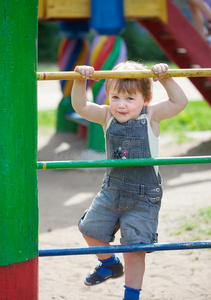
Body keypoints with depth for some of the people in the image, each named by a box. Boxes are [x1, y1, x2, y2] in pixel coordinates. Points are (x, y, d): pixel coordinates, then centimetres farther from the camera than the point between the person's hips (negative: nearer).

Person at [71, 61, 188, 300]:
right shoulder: (107, 117, -5)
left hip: (143, 197, -4)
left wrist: (165, 78, -28)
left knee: (134, 249, -2)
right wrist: (80, 81, -26)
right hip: (112, 190, 4)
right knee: (90, 230, 14)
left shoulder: (150, 116, -13)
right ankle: (109, 264, 43)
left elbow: (179, 102, -19)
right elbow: (80, 106, -13)